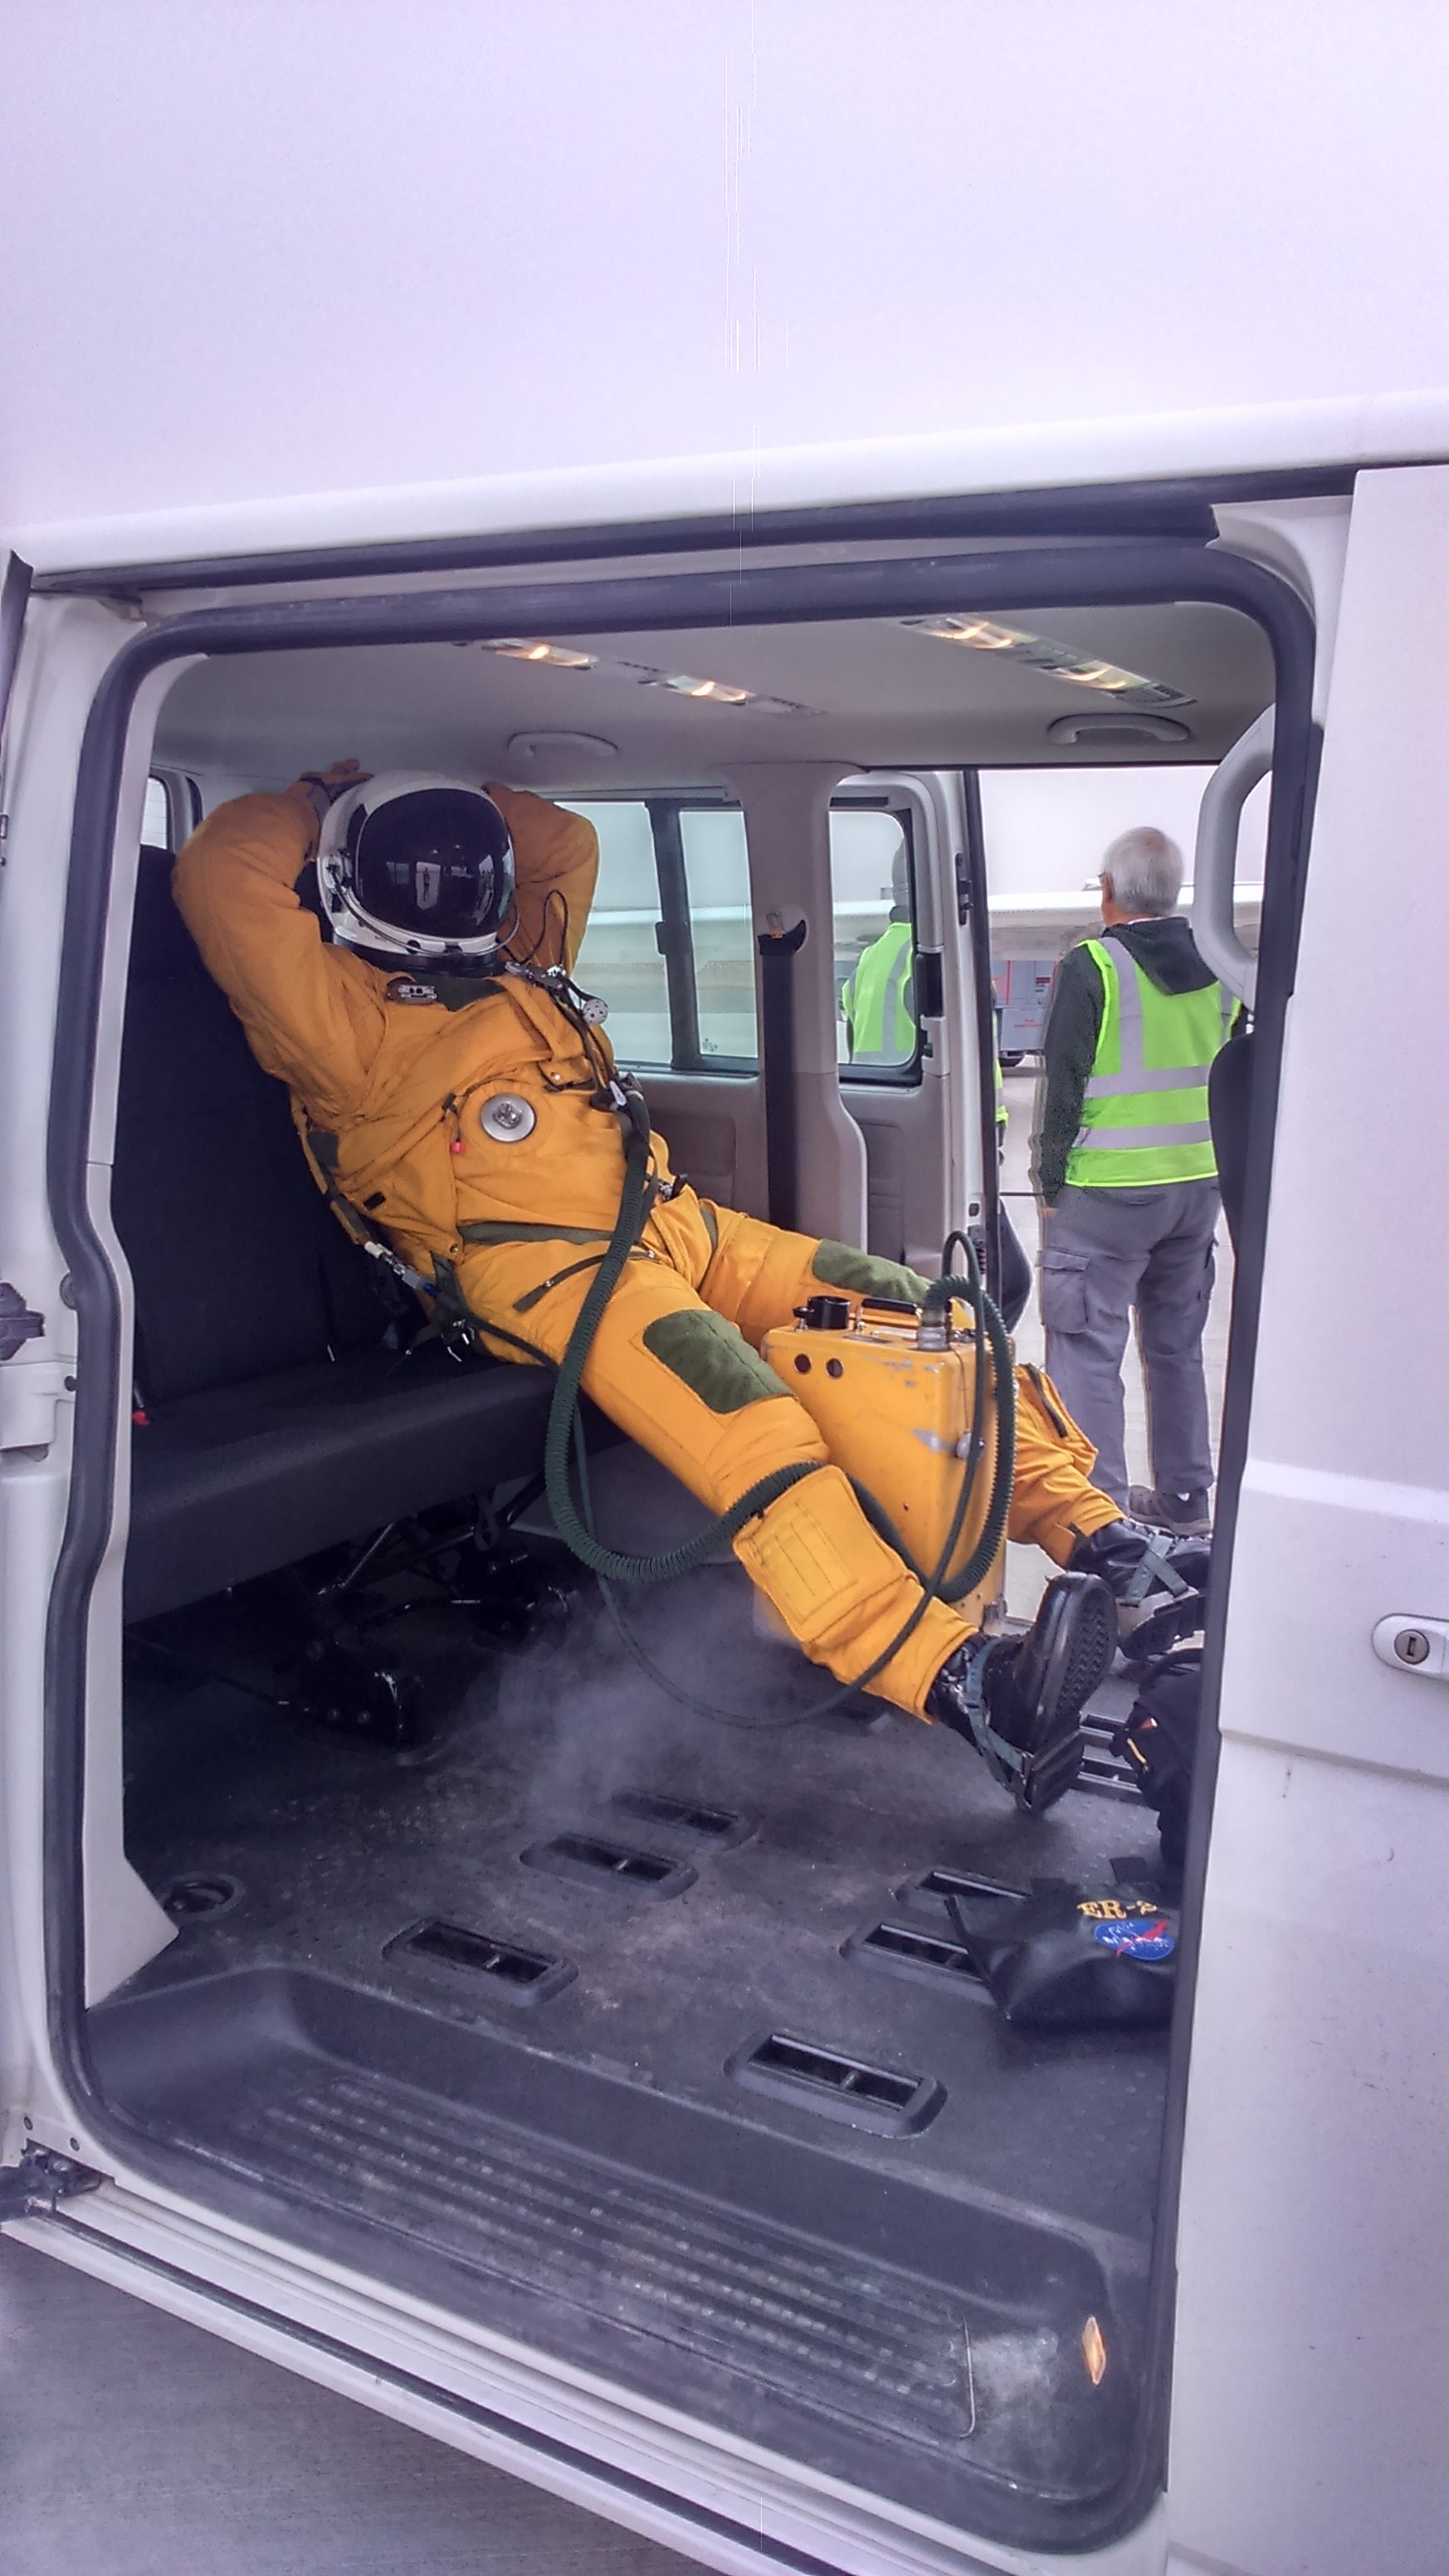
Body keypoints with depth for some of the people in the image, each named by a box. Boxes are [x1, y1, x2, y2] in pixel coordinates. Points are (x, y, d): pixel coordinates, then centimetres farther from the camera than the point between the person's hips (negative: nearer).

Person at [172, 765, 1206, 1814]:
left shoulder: (517, 971, 29)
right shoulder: (343, 1013, 6)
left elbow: (569, 843, 40)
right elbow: (221, 872, -4)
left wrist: (451, 801, 32)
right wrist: (317, 807, 14)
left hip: (673, 1226, 9)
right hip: (544, 1266, -9)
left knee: (903, 1307, -2)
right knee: (738, 1413, -34)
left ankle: (1094, 1535, -1)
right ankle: (961, 1681, -46)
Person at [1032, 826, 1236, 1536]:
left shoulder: (1091, 967, -11)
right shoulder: (1216, 969, 7)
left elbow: (1064, 1083, -11)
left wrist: (1049, 1181, -3)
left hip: (1106, 1192, -6)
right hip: (1197, 1186, 7)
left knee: (1088, 1351, 0)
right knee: (1177, 1347, 16)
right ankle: (1184, 1499, 24)